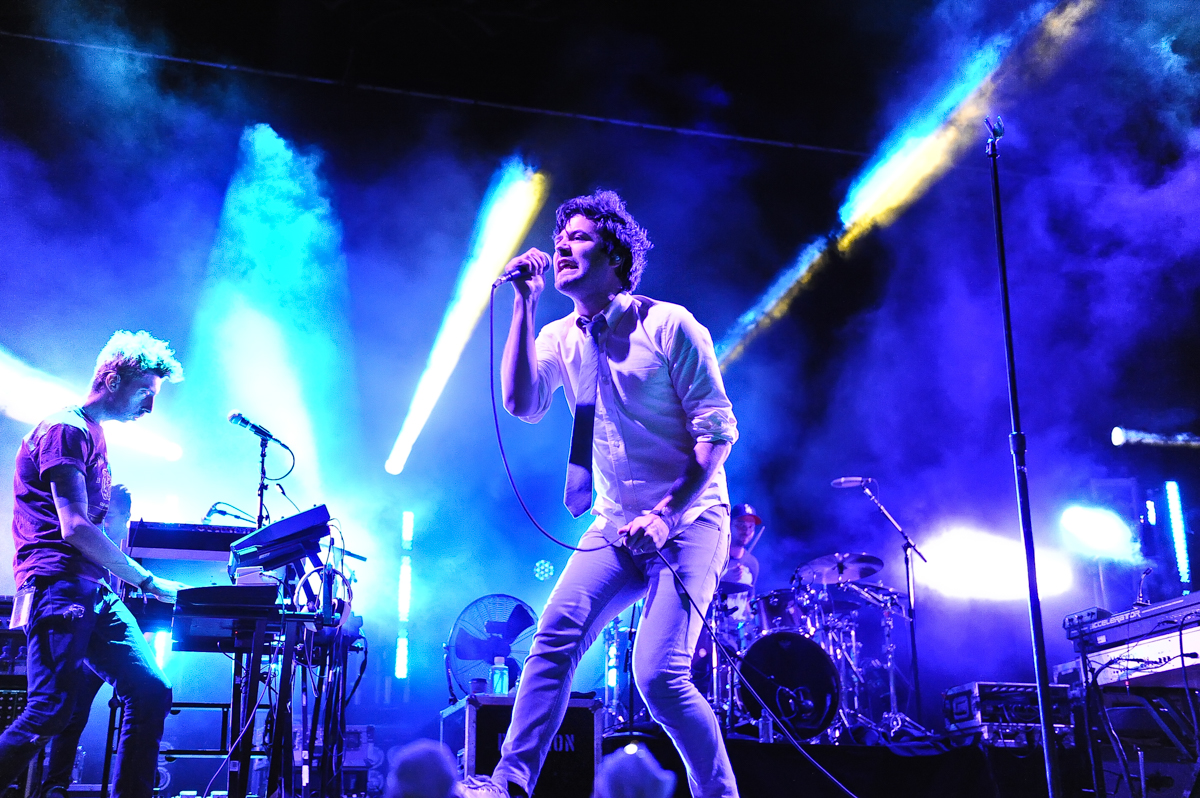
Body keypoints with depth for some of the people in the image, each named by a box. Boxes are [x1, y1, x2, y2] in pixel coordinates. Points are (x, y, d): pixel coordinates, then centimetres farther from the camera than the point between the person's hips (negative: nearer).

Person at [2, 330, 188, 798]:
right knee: (51, 711, -16)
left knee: (151, 691, -2)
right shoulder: (66, 429, -7)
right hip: (58, 588, -9)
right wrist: (148, 581, -13)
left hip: (95, 593, 9)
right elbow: (75, 529, -17)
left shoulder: (95, 436, 23)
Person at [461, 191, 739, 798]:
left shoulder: (669, 325, -8)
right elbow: (520, 402, -10)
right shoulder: (559, 337, 8)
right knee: (554, 636, -14)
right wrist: (525, 304, -11)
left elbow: (717, 430, -10)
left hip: (689, 520, -5)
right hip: (616, 524, 5)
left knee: (659, 674, -16)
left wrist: (668, 513, -19)